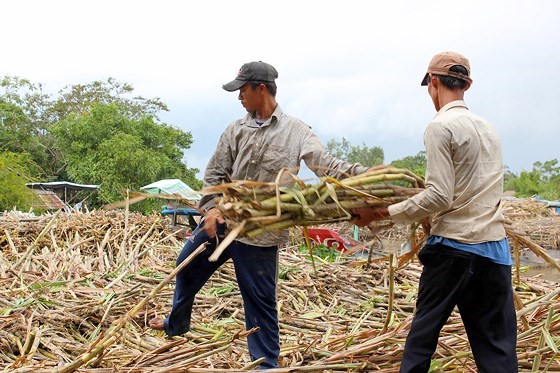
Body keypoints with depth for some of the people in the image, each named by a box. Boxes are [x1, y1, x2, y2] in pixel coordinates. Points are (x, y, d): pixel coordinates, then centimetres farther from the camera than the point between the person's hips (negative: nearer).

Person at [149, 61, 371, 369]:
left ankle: (266, 363, 17)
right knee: (187, 267, 21)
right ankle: (177, 323, 48)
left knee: (260, 301, 1)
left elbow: (327, 166, -12)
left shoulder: (295, 131, -5)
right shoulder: (236, 130, 4)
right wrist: (211, 207, -9)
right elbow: (215, 173, 6)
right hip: (221, 220, 5)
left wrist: (367, 174, -25)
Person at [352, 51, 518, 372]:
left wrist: (383, 213, -9)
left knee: (425, 328, 8)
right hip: (496, 247, 6)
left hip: (454, 244, -6)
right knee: (497, 343, 7)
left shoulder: (441, 126, -9)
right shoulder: (488, 127, 14)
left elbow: (439, 196, -15)